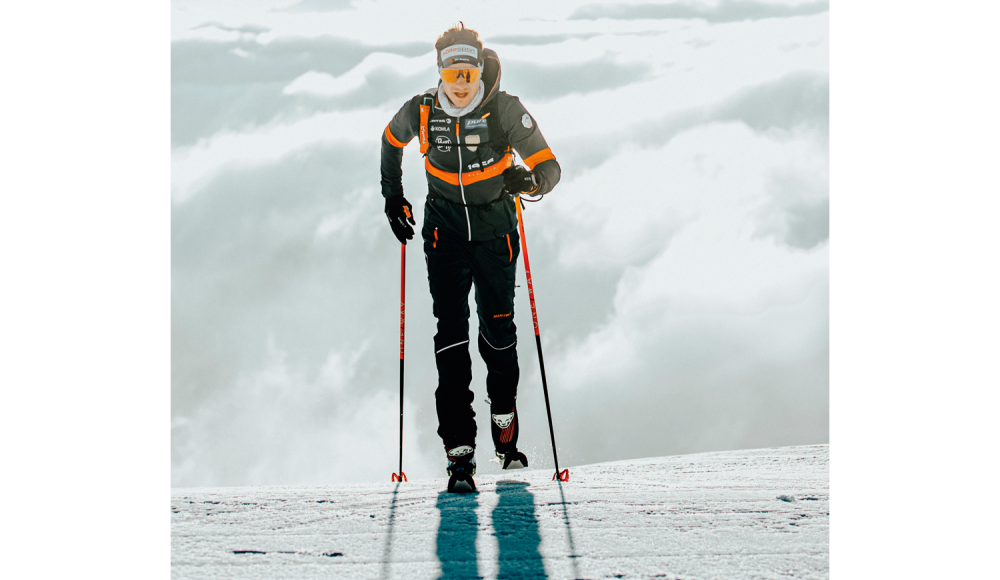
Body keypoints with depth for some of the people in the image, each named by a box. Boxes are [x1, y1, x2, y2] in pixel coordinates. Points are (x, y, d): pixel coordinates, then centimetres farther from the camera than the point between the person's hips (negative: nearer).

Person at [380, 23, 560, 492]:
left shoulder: (505, 110, -16)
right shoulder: (420, 113, -10)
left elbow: (549, 167, -16)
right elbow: (391, 141, 14)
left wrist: (530, 180, -38)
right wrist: (393, 198, 11)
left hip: (495, 232, 0)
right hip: (445, 232, 0)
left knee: (498, 331, 4)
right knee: (451, 332, -11)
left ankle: (504, 424, 30)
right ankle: (459, 450, -13)